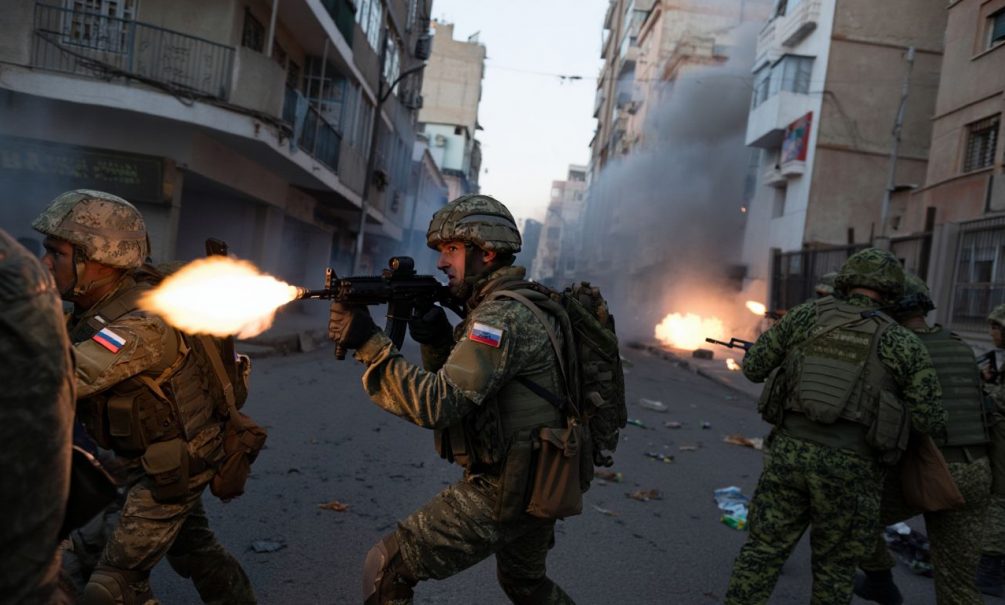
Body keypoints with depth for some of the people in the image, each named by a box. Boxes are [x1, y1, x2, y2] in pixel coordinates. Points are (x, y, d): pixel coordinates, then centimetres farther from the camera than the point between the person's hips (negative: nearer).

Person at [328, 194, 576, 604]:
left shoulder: (503, 316, -21)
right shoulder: (513, 307, 10)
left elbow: (436, 404, -29)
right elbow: (459, 386, 14)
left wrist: (368, 343, -25)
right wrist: (436, 339, -4)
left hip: (502, 492, -10)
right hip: (539, 487, 10)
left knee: (386, 571, -2)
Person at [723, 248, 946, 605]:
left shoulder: (807, 315, 4)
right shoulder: (903, 343, 1)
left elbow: (753, 368, 8)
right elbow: (930, 421, -1)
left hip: (789, 452, 1)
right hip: (848, 468, -1)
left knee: (763, 551, 12)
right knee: (835, 567, 16)